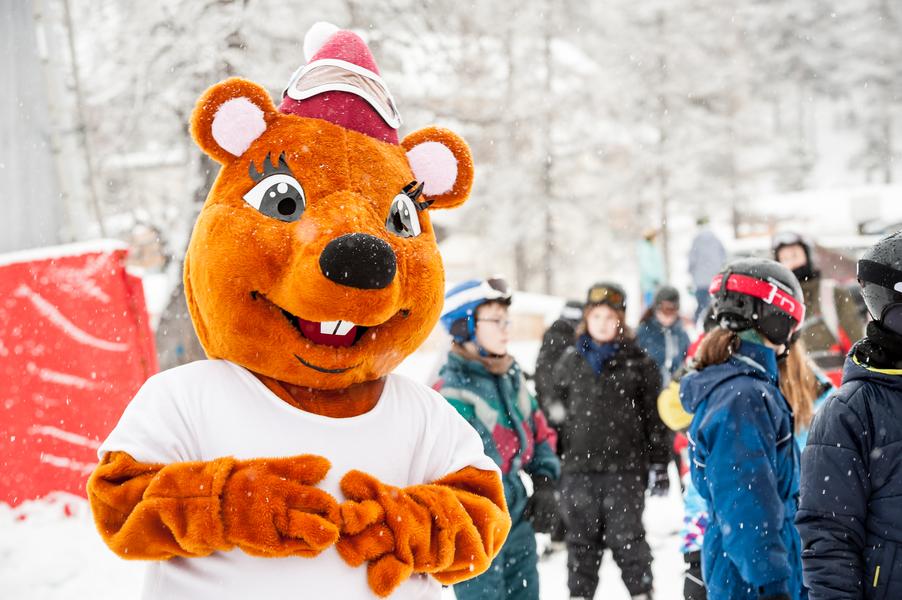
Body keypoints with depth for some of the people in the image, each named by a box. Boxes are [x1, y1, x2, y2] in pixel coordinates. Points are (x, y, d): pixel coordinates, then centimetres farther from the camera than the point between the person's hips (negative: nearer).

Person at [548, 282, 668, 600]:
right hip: (578, 469, 3)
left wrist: (658, 465, -1)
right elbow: (558, 416, 12)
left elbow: (654, 416, 2)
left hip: (626, 468, -2)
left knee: (627, 538, 3)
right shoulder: (569, 362, 8)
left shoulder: (637, 362, 1)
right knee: (582, 541, 10)